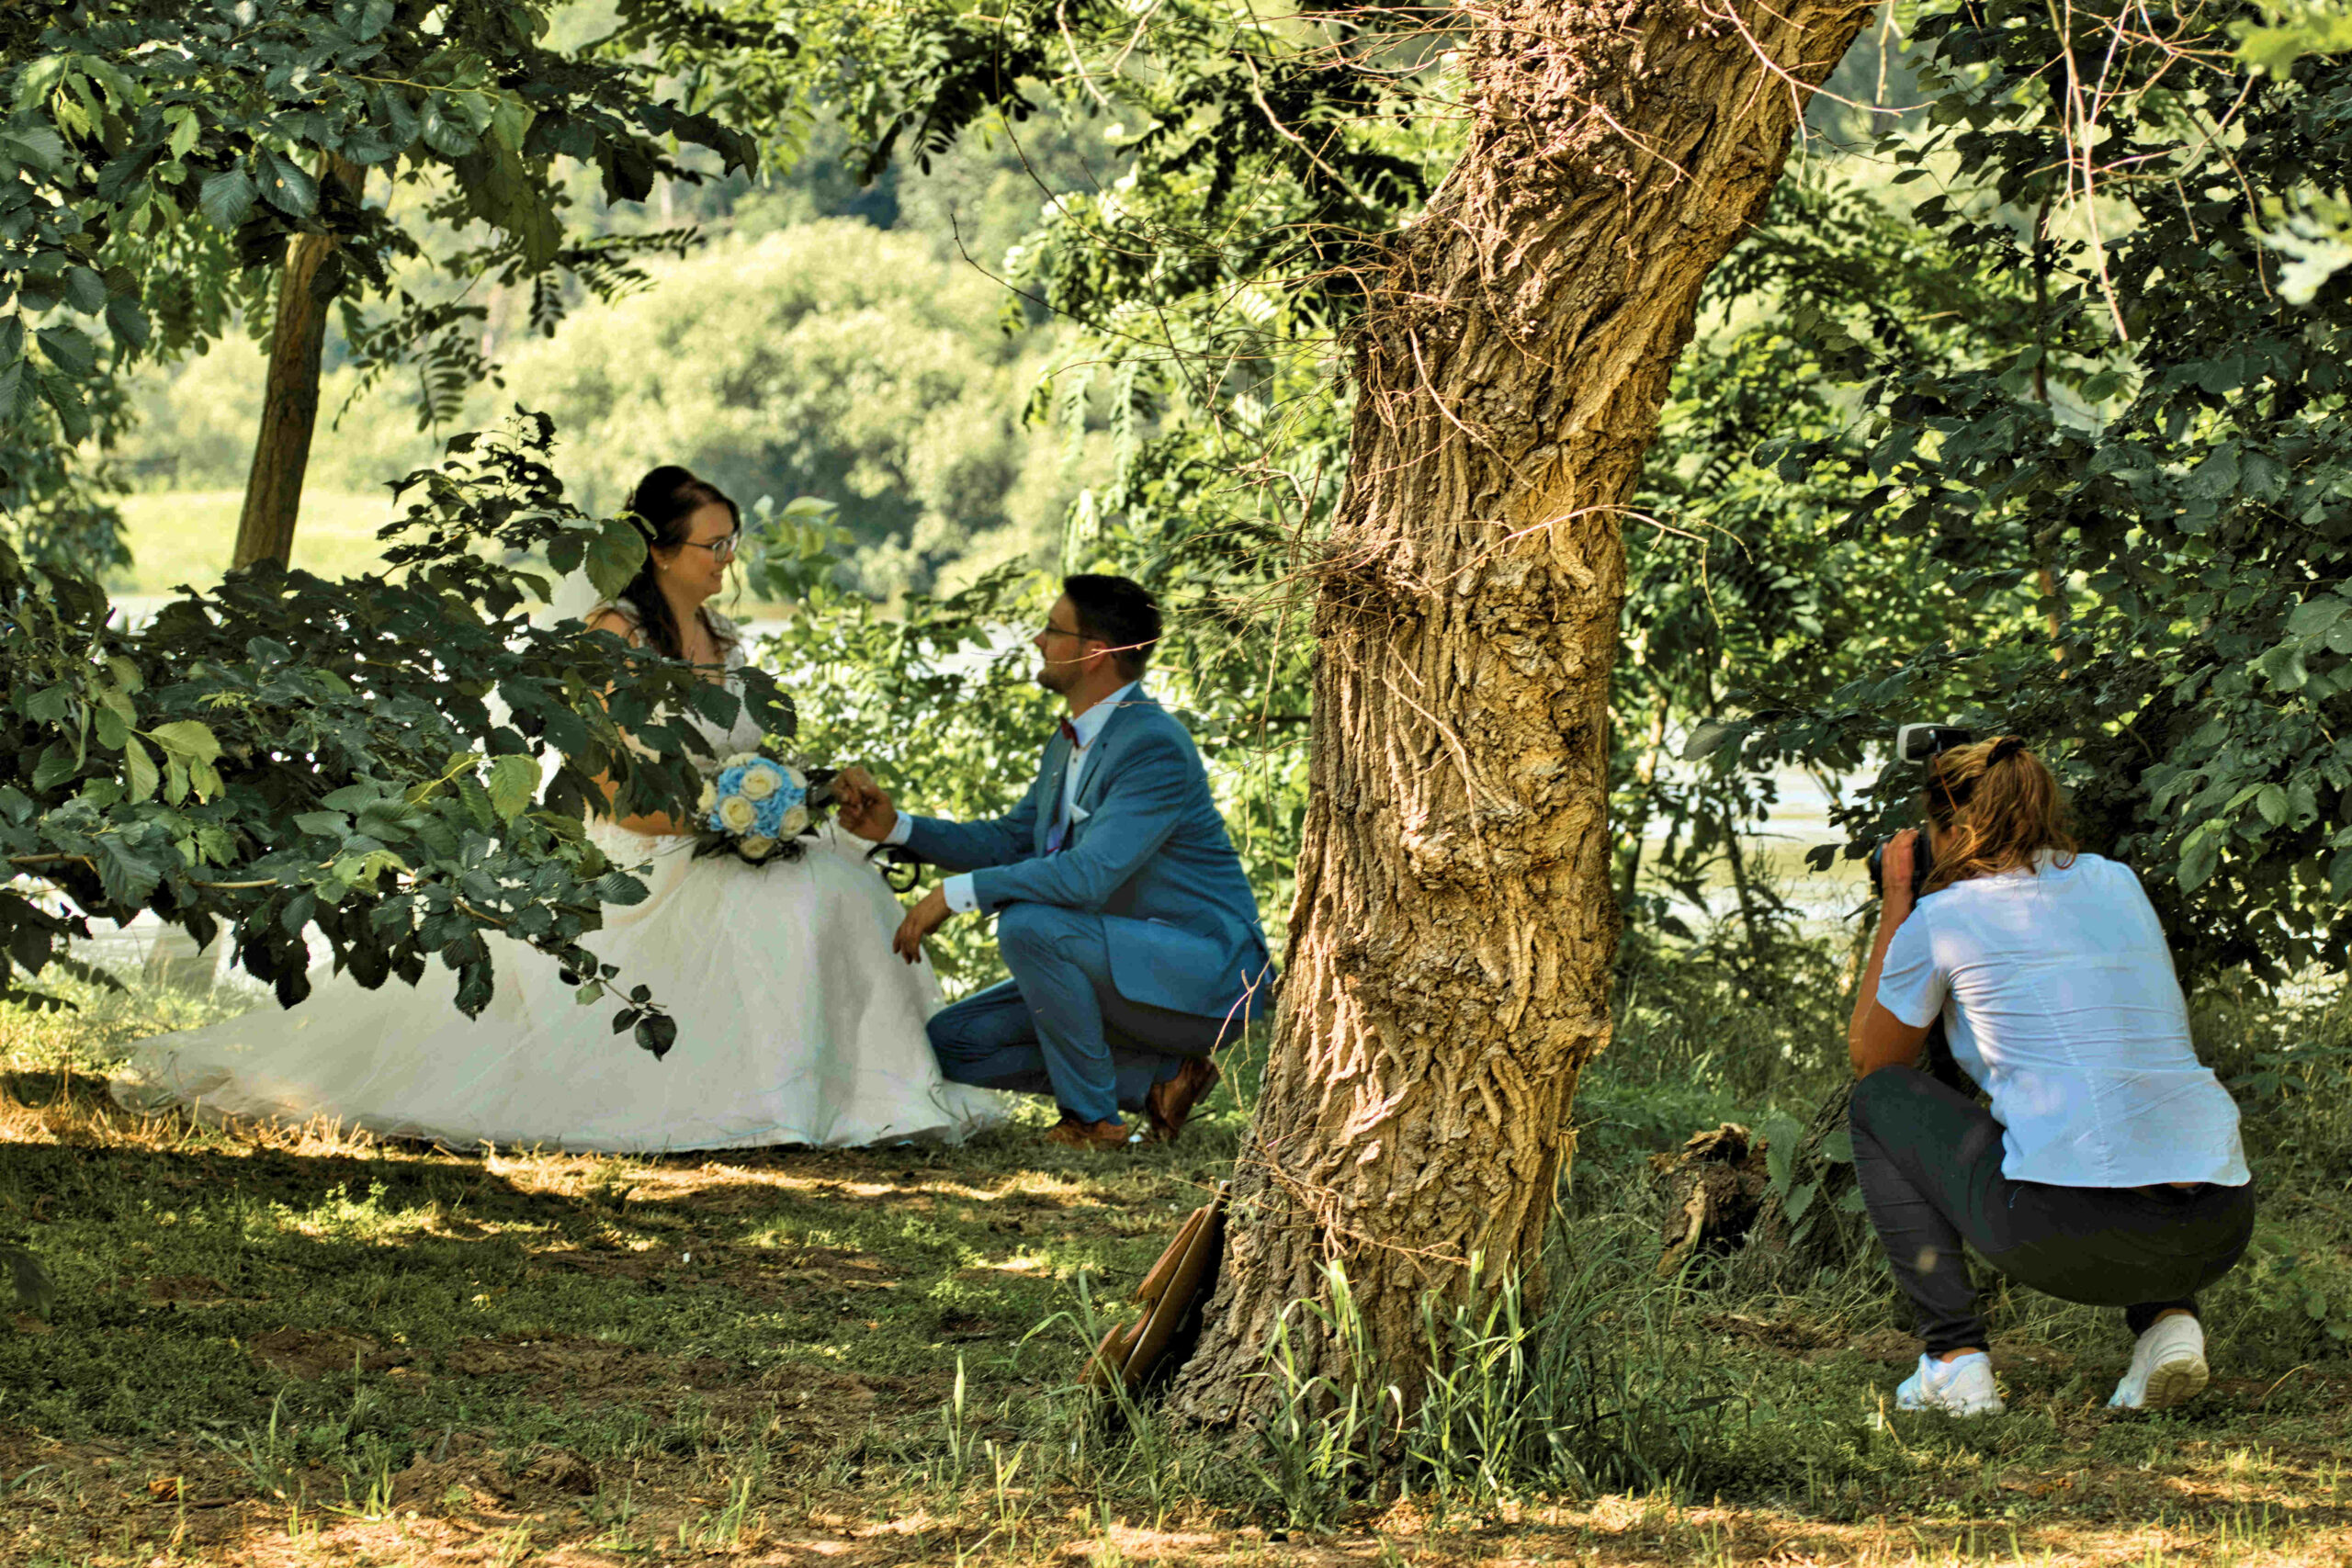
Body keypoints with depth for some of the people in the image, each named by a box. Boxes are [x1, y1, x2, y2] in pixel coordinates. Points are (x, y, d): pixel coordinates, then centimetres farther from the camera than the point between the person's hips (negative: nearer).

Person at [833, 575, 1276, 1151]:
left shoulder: (1155, 747, -23)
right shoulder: (1068, 745, 9)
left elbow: (1091, 874, -33)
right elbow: (1010, 842, 19)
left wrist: (957, 893, -26)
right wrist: (896, 826, 4)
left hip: (1204, 975, -10)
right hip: (1128, 969, 10)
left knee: (1029, 924, -32)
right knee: (953, 1043, 3)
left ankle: (1092, 1118, -15)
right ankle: (1158, 1076, 4)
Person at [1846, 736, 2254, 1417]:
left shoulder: (1942, 916, 6)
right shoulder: (2117, 884, 19)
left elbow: (1870, 1057, 24)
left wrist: (1895, 902, 30)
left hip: (2070, 1233, -5)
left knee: (1879, 1103, 21)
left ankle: (1956, 1358, 9)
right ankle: (2167, 1318, 13)